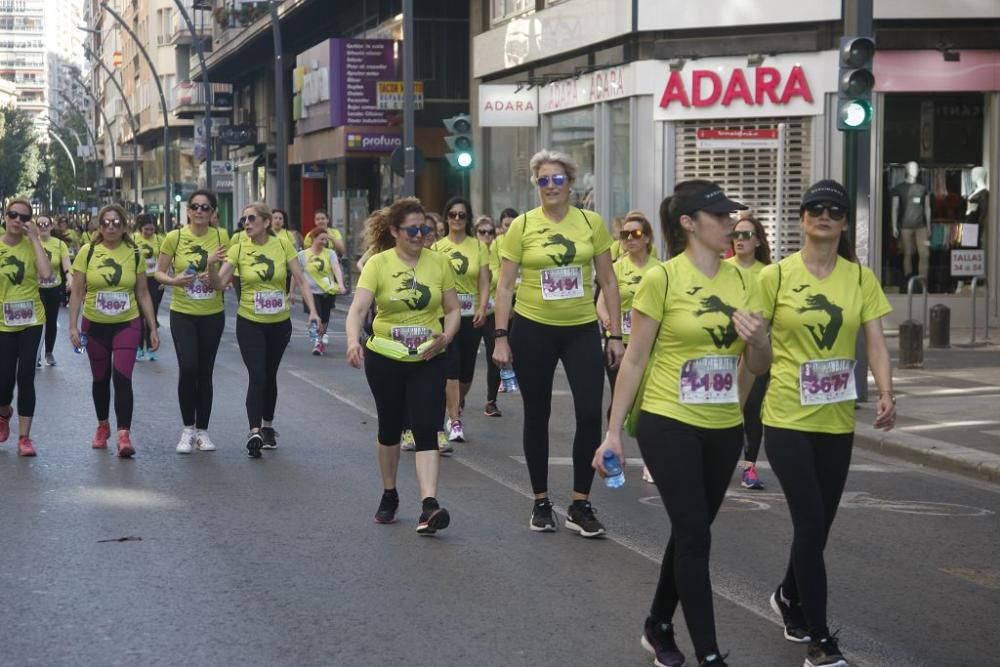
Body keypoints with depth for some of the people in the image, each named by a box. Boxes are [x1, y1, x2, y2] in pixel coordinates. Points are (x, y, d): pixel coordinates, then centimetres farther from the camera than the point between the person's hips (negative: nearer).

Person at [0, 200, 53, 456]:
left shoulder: (32, 244, -1)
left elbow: (46, 274, -19)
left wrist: (35, 238, -16)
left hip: (31, 321, 0)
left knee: (26, 378, -1)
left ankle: (24, 437, 7)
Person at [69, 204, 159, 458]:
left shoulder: (134, 254, -1)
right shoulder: (87, 252, -4)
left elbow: (143, 294, 5)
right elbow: (77, 293, -1)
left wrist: (153, 328, 3)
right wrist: (73, 326, -8)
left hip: (126, 325, -1)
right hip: (95, 325, 1)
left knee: (122, 378, -13)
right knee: (100, 379, 14)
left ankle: (124, 435, -14)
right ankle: (102, 427, 34)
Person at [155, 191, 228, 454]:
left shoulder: (220, 237, -1)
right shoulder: (174, 237, -4)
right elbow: (158, 273, 2)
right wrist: (173, 280, -19)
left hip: (212, 315, 1)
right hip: (183, 313, -1)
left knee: (205, 372, 7)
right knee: (187, 368, -12)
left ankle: (202, 430, 19)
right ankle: (187, 429, 3)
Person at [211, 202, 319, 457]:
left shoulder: (283, 246, -5)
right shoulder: (239, 249, -7)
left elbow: (300, 280, -2)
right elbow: (219, 283, -13)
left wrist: (312, 311, -11)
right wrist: (211, 266, -32)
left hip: (279, 323, 2)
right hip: (250, 323, -2)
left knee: (270, 376, 14)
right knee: (257, 376, -14)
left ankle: (267, 426, 32)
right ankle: (254, 432, -14)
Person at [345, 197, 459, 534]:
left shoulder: (439, 262, -2)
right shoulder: (378, 264, -8)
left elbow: (452, 309, 5)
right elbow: (358, 308, -19)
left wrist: (446, 336, -15)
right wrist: (353, 341, -38)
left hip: (428, 361, 0)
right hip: (384, 359, 0)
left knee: (426, 430, -11)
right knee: (390, 428, 14)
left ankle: (429, 505, -19)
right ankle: (389, 496, 33)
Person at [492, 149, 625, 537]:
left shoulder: (591, 222, 0)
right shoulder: (522, 226, -4)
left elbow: (608, 281, 5)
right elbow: (504, 286, -2)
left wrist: (616, 335, 1)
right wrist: (501, 338, -8)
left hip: (582, 329, 1)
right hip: (532, 329, -1)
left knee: (590, 414, -6)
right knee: (537, 416, 9)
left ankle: (580, 506, 5)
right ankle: (541, 502, 23)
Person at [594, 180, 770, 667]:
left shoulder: (741, 281, 5)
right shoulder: (661, 279, -10)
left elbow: (759, 367, 10)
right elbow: (634, 359, -6)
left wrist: (758, 339, -12)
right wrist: (613, 430, -8)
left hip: (724, 427, 6)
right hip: (669, 424, -6)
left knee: (689, 532, 16)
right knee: (695, 535, -6)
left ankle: (658, 627, 34)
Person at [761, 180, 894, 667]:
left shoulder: (861, 278, 3)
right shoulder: (775, 276, -5)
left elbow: (875, 343, -3)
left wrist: (886, 395, -18)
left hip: (838, 421, 4)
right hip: (788, 417, -4)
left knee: (818, 524, 15)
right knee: (810, 523, -10)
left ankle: (789, 598, 43)